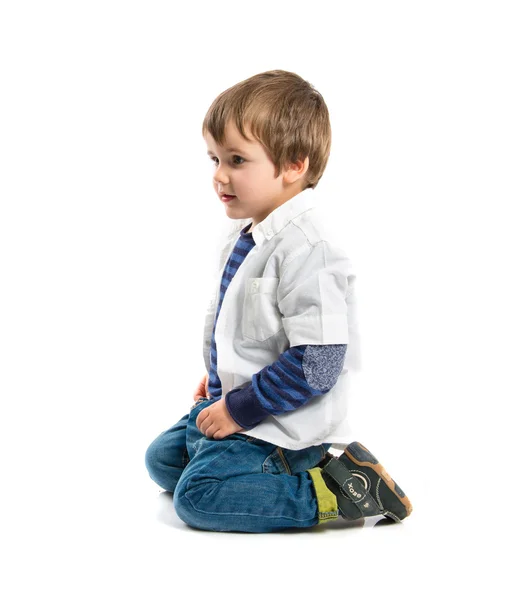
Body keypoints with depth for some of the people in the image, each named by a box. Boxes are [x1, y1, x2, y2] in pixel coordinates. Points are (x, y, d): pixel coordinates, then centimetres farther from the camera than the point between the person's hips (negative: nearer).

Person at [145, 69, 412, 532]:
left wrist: (238, 409, -23)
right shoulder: (243, 238, 6)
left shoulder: (306, 251, -26)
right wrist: (220, 382, 18)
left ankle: (332, 492, -11)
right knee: (161, 459, 18)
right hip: (235, 403, 10)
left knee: (198, 495, -20)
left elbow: (316, 365, -29)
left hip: (280, 426, -10)